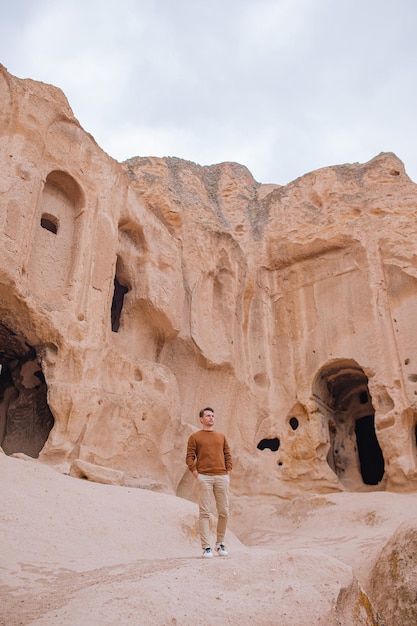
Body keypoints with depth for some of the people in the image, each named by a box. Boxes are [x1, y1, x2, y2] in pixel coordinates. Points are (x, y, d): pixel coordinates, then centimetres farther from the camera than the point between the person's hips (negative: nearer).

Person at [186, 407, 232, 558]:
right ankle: (206, 547, 3)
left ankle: (220, 543, 21)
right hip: (204, 477, -3)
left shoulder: (221, 437, 17)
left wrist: (228, 473, 5)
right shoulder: (195, 437, 6)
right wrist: (196, 475, -7)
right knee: (204, 512, -3)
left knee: (224, 512, 5)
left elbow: (228, 455, 16)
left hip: (222, 477, 4)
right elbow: (189, 458, 2)